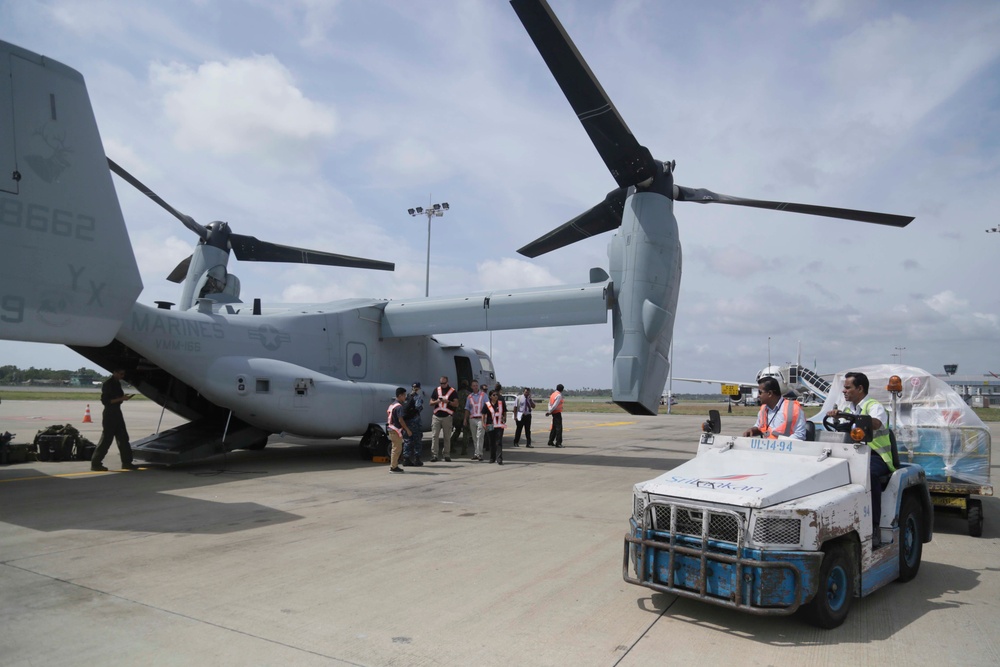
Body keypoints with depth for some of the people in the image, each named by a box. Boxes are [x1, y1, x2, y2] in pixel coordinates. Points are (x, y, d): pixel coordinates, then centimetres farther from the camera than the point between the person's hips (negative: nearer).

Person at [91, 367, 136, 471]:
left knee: (123, 438, 9)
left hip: (117, 413, 9)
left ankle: (126, 462, 13)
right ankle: (95, 463, 4)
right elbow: (105, 401, -18)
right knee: (106, 439, -5)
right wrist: (121, 399, -22)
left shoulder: (117, 383, 13)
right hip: (109, 414, -9)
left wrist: (124, 397, 3)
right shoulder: (107, 384, -13)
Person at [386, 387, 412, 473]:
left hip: (391, 429, 10)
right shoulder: (399, 406, -16)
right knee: (397, 449, -3)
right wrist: (407, 429, -16)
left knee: (396, 448, 16)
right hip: (396, 430, -10)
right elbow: (400, 420, -21)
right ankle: (393, 467, 0)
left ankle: (393, 465, 22)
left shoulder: (392, 404, 14)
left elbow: (388, 415, 19)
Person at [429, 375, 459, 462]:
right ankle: (434, 455, -3)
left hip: (447, 416, -1)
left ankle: (446, 455, 12)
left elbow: (456, 403, 0)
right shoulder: (436, 390, 9)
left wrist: (448, 401, -16)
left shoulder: (452, 391, 3)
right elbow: (431, 403, 10)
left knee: (447, 437, 4)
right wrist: (437, 401, -11)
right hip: (436, 416, 2)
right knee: (434, 436, -4)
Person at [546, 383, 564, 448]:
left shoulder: (553, 394, 14)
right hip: (557, 413, -9)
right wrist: (549, 411, -10)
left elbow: (549, 404, 11)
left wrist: (549, 411, 0)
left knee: (554, 428, 15)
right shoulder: (559, 395, -14)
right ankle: (558, 443, -7)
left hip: (554, 413, 9)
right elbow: (555, 405, -18)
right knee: (559, 428, -6)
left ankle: (550, 442, 18)